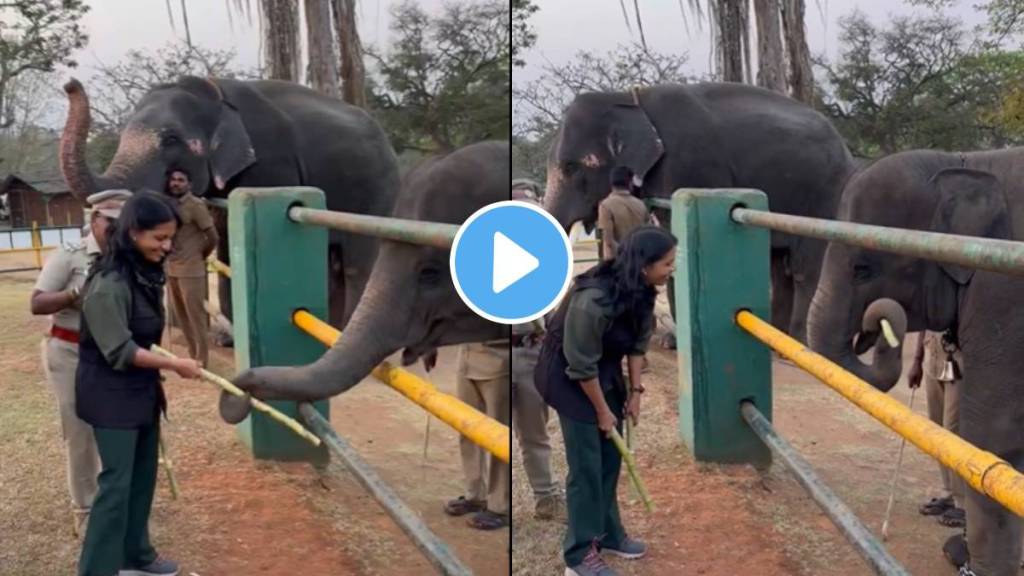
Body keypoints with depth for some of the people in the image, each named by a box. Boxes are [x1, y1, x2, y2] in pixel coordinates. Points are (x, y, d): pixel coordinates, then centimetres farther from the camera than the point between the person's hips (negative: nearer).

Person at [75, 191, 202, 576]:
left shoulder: (144, 273, 3)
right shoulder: (108, 284, -25)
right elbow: (120, 351, -24)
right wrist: (175, 365, -19)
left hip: (141, 389, 9)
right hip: (111, 394, -9)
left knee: (143, 476, 16)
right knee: (117, 482, -6)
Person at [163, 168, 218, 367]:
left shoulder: (195, 205, -11)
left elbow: (213, 237, -9)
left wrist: (200, 256, 3)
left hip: (191, 270, -7)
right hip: (171, 269, 7)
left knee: (196, 316, -2)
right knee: (181, 317, 13)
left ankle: (201, 360, 5)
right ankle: (193, 356, 23)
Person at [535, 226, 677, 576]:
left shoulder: (640, 290, -13)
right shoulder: (592, 300, -36)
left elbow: (638, 341, 2)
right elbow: (582, 366, -26)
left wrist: (635, 391, 2)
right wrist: (602, 411, -15)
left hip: (606, 371, 8)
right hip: (569, 376, -7)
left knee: (611, 459, 13)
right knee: (586, 466, -4)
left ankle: (608, 534, 30)